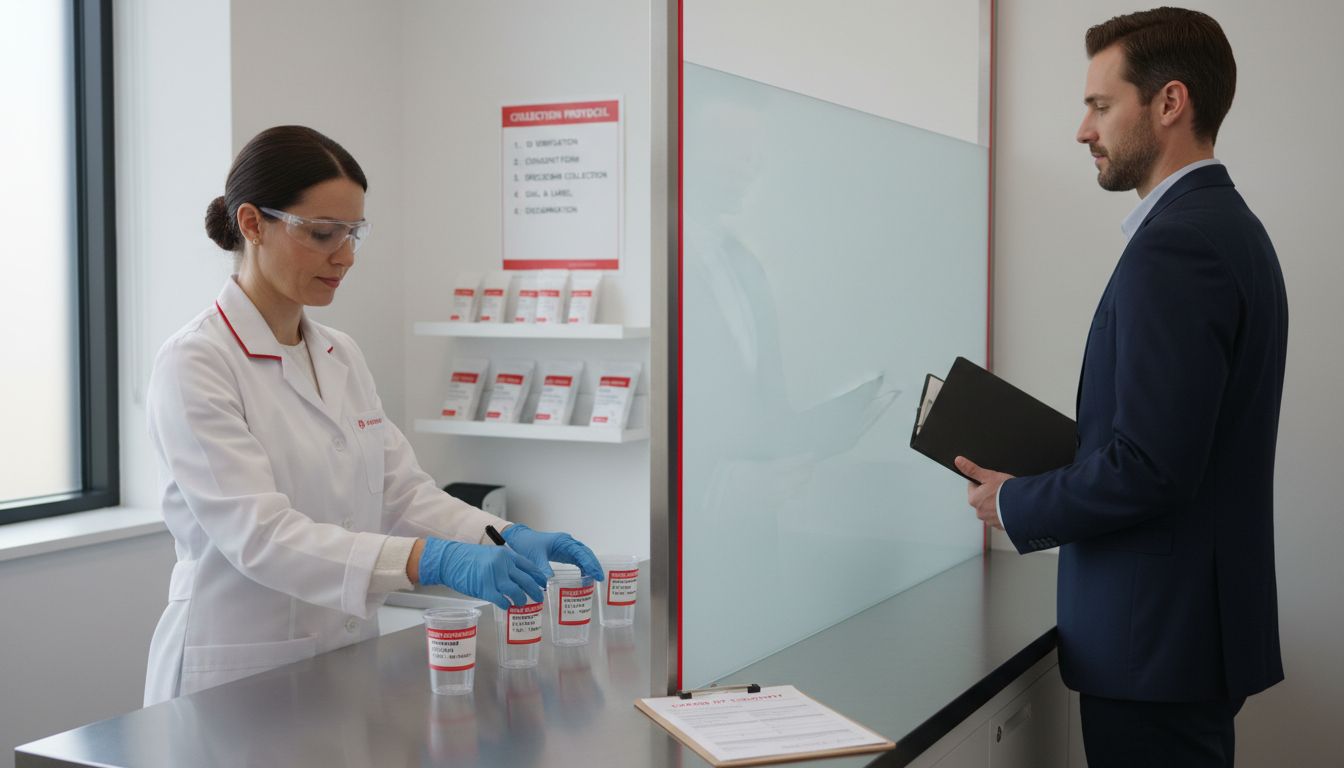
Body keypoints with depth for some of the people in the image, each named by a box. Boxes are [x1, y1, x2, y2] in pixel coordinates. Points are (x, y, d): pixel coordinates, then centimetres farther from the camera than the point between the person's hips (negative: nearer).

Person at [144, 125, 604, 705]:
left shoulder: (342, 358, 9)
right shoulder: (194, 365, -13)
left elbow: (403, 492, 6)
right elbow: (259, 535, -23)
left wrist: (509, 539, -12)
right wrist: (431, 560, -34)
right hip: (236, 677, -6)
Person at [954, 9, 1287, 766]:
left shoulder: (1175, 244, -20)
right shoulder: (1224, 224, 11)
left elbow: (1148, 469, -25)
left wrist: (1014, 503, -10)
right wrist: (1043, 473, 9)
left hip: (1157, 637, -10)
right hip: (1194, 619, 10)